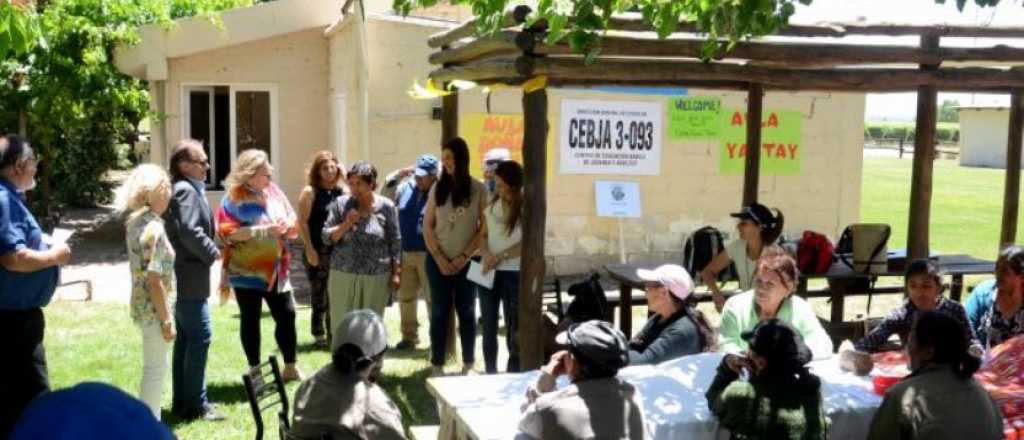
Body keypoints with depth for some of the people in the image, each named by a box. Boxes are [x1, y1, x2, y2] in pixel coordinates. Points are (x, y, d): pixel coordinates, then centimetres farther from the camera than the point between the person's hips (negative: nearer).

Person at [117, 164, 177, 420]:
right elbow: (154, 281, -22)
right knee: (155, 369, 2)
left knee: (155, 367, 19)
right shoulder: (154, 228, -20)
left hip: (143, 306, 9)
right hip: (155, 309, -9)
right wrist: (167, 320, -17)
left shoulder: (135, 222, 7)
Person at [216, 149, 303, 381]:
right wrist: (264, 230, -24)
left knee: (287, 315, 6)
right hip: (246, 270, -5)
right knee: (250, 319, 5)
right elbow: (226, 232, -20)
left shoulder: (273, 191, 6)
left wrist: (286, 226, -13)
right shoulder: (234, 197, -10)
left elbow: (293, 223, 11)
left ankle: (290, 367, 20)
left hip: (275, 268, 5)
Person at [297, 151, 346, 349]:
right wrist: (309, 249, -13)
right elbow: (303, 222, -7)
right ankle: (318, 334, 11)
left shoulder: (342, 191, 9)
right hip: (317, 250, -4)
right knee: (319, 293, 1)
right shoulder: (310, 192, -3)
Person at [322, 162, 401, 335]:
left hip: (376, 277, -1)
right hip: (343, 275, 1)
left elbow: (395, 242, 3)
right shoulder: (341, 204, 3)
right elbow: (327, 237, 4)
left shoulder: (386, 207, 0)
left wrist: (396, 273, 0)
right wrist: (345, 225, -13)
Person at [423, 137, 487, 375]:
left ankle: (468, 364, 18)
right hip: (438, 261, 2)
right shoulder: (437, 189, 3)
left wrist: (464, 256, -10)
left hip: (467, 262, -1)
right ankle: (437, 365, 12)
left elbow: (484, 228, -4)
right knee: (439, 313, 5)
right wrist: (439, 259, -6)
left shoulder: (478, 189, -3)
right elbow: (427, 227, 3)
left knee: (467, 313, 8)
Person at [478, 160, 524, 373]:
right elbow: (484, 235, 11)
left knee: (514, 329, 4)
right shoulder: (491, 205, 6)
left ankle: (513, 376, 13)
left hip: (514, 274, -4)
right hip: (488, 272, 5)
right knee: (489, 328, 11)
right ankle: (490, 374, 22)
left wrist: (500, 256, -16)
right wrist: (486, 254, -9)